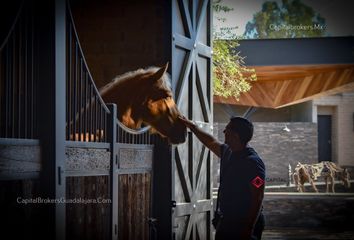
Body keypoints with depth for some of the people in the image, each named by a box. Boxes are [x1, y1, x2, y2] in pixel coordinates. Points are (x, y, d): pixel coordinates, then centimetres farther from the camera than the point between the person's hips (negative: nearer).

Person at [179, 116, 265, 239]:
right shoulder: (227, 152, 6)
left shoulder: (253, 162, -20)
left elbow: (258, 198, -22)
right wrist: (192, 126, 33)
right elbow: (211, 142, 28)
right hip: (225, 220, 8)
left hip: (243, 225, -8)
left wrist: (249, 229, -25)